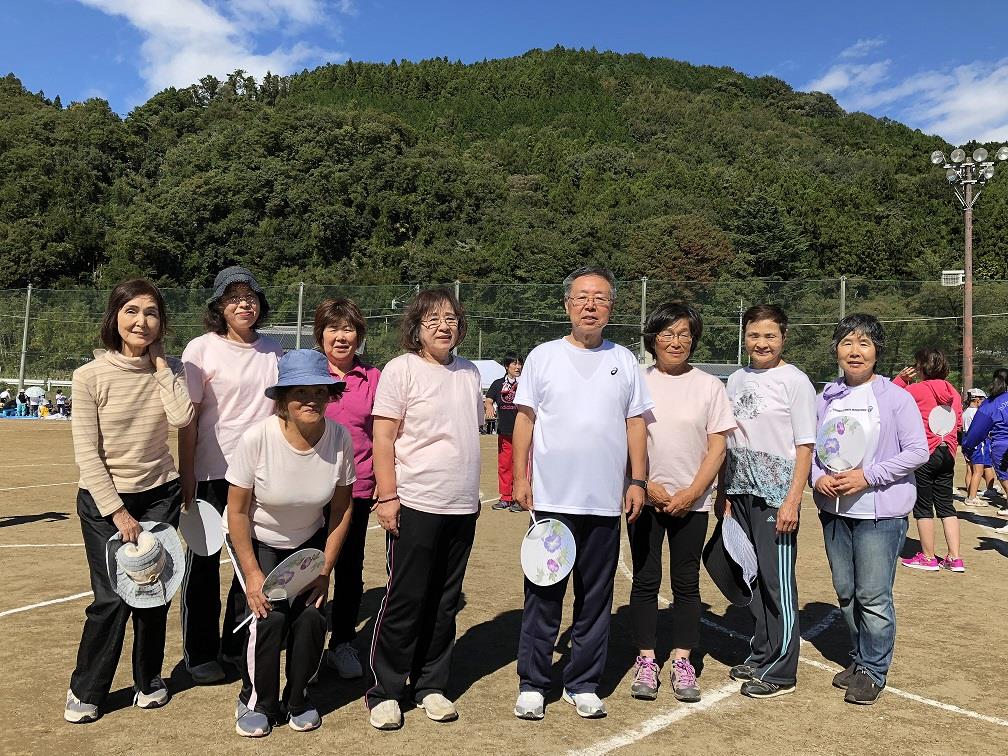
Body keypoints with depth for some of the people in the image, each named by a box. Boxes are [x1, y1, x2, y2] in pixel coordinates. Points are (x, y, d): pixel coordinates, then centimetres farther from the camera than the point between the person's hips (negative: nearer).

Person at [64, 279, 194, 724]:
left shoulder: (169, 370, 0)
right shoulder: (91, 376, -9)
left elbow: (182, 418, -20)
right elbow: (86, 453, -10)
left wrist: (160, 362, -14)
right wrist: (116, 511, -14)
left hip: (159, 495, 3)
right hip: (103, 499, -2)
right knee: (111, 597, -6)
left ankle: (149, 679, 28)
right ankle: (85, 690, 17)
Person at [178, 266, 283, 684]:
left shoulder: (273, 351, 7)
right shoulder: (201, 349, -5)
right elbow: (187, 417, -7)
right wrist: (186, 474, -10)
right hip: (211, 473, -4)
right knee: (204, 562, 6)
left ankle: (237, 644, 30)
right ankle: (200, 654, 21)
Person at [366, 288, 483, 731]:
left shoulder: (469, 372, 11)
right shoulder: (401, 369, -6)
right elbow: (383, 437, -9)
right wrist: (387, 496, -15)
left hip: (462, 508, 6)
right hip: (415, 505, -5)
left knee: (444, 603, 12)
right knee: (405, 600, 1)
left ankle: (431, 685, 26)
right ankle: (385, 691, 16)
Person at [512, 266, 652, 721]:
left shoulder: (624, 360, 9)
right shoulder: (543, 356, 3)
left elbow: (635, 424, 10)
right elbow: (525, 419, 3)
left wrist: (637, 481, 3)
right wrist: (520, 477, -4)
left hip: (606, 501, 2)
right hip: (551, 499, -2)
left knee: (595, 598, 10)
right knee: (544, 595, 4)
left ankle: (583, 685, 23)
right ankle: (532, 684, 16)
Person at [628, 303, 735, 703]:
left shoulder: (709, 386, 3)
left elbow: (717, 446, 0)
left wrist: (691, 493, -9)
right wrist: (646, 486, -9)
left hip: (691, 502, 0)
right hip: (645, 499, 0)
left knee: (686, 582, 6)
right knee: (645, 580, 5)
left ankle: (682, 662, 17)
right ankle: (646, 661, 16)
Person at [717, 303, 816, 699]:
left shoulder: (795, 381, -7)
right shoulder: (736, 379, 10)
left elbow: (805, 446, -9)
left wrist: (793, 500, -15)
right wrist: (723, 492, 12)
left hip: (776, 494, -6)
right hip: (741, 492, 6)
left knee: (777, 580, -1)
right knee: (751, 577, 14)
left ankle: (780, 670, 11)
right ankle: (761, 654, 29)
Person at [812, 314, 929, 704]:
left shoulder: (895, 397, -7)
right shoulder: (825, 398, 5)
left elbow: (917, 451, -9)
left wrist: (868, 475, -17)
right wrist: (817, 478, -10)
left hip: (880, 512, -5)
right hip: (835, 510, 5)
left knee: (873, 596, -1)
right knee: (845, 591, 15)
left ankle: (873, 671, 16)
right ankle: (858, 658, 32)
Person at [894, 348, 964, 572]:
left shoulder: (915, 389, -14)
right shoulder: (953, 391, 7)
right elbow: (958, 424, 13)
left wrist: (900, 378, 0)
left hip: (924, 454, -6)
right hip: (947, 454, 6)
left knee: (923, 507, 4)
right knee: (946, 505, 12)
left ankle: (928, 558, 12)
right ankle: (955, 558, 12)